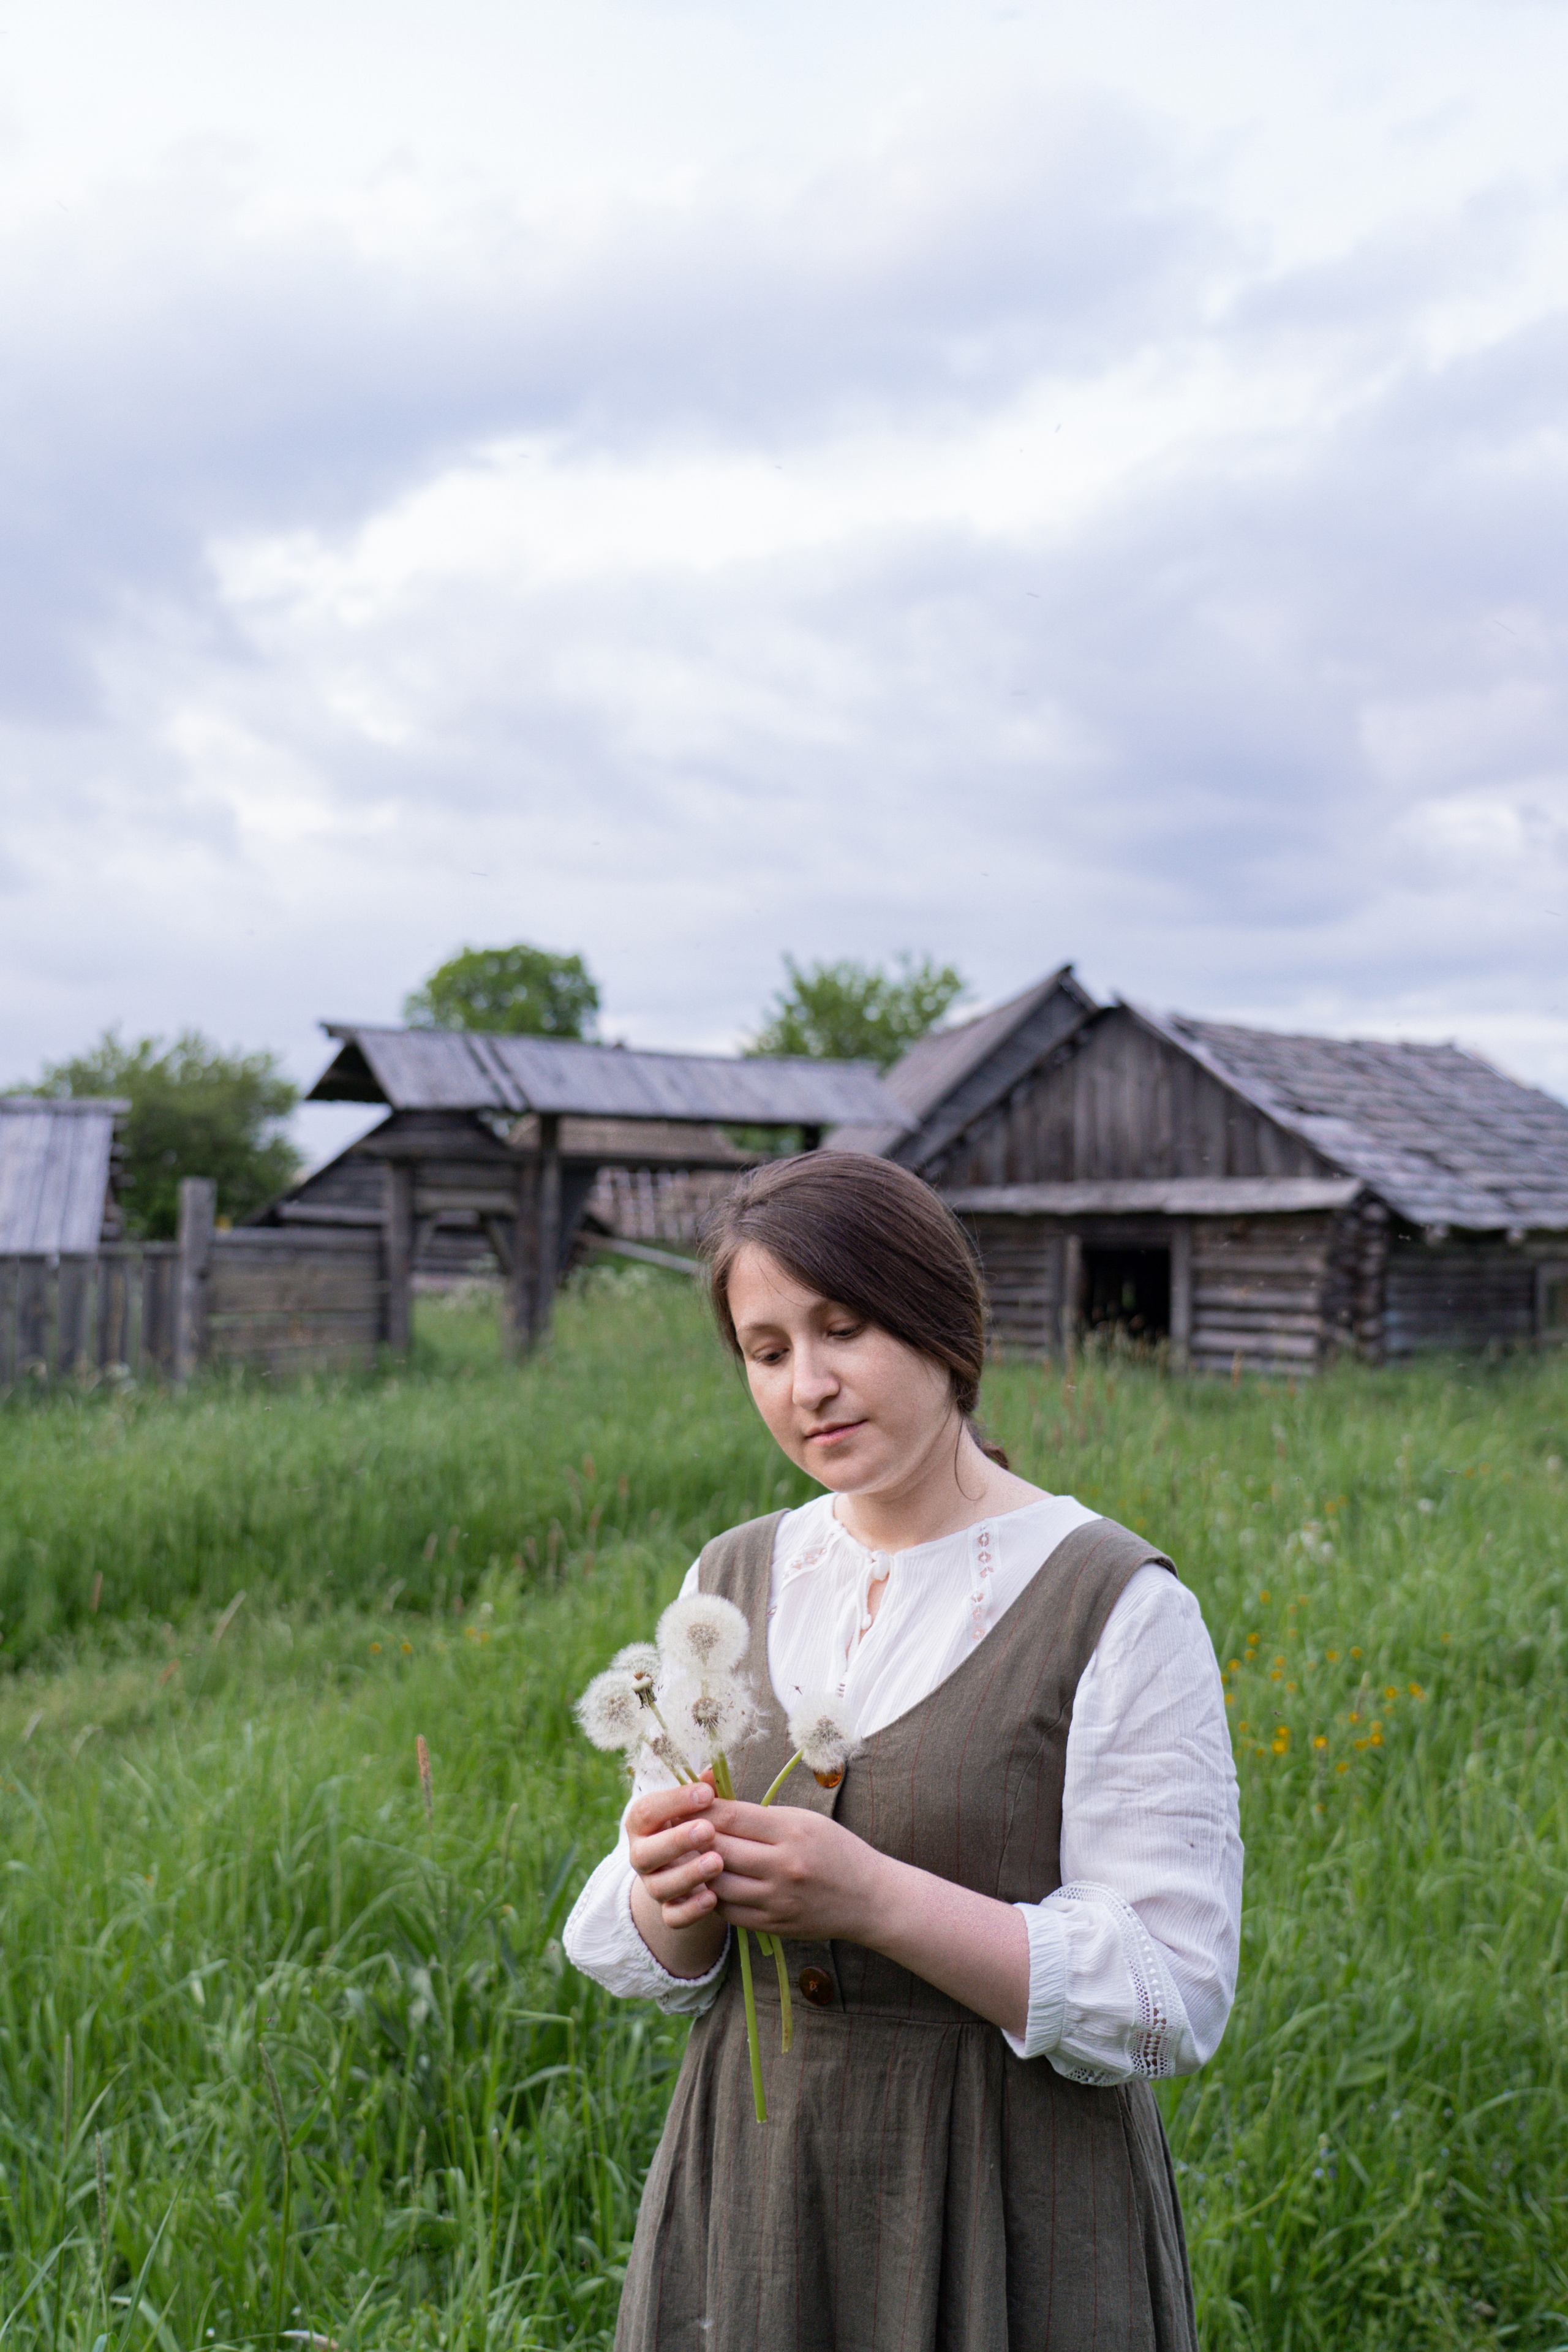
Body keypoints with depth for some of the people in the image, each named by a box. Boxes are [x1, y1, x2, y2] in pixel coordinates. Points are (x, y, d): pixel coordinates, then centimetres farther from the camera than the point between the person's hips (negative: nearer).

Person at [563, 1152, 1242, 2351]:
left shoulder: (1120, 1607, -13)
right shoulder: (731, 1581, 2)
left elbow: (1171, 2000, -16)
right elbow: (642, 1962, 6)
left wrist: (873, 1898, -26)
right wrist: (666, 1898, -17)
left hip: (1012, 2222, -4)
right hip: (750, 2194, 4)